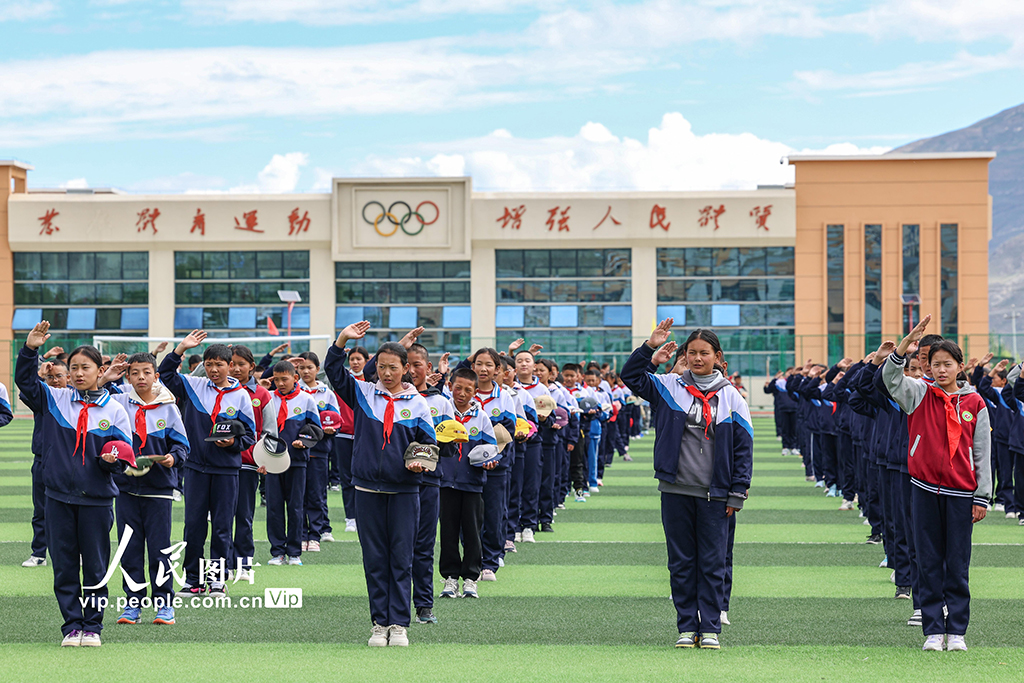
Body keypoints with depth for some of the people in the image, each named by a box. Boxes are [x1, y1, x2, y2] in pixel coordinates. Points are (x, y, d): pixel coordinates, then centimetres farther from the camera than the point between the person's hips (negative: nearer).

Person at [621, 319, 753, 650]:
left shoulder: (730, 397, 1)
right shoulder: (670, 387, 5)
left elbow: (744, 448, 2)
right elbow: (631, 377, 1)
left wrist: (737, 494, -2)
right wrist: (650, 348, -13)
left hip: (714, 495, -1)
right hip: (676, 492, 1)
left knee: (712, 563, 1)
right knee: (681, 561, 6)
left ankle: (710, 627, 7)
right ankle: (687, 626, 13)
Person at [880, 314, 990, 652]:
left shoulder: (974, 404, 3)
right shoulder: (920, 394, 3)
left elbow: (983, 454, 5)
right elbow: (891, 379, -16)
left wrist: (982, 497, 1)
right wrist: (908, 342, -30)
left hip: (961, 493, 0)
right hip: (926, 489, 0)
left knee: (958, 564, 3)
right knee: (929, 562, 4)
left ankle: (956, 630, 11)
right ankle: (933, 630, 9)